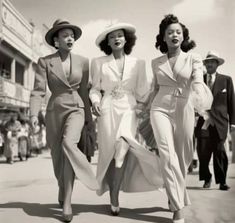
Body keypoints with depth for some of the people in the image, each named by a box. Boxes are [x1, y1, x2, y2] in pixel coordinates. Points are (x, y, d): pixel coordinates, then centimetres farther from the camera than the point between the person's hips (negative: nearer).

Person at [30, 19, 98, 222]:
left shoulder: (82, 62, 5)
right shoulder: (45, 61, 0)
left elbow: (84, 91, 10)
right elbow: (38, 91, -7)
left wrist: (89, 118, 11)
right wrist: (34, 114, -22)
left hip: (76, 110, 0)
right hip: (54, 112, 1)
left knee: (68, 143, -29)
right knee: (58, 158, 5)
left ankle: (67, 201, -25)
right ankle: (63, 189, 37)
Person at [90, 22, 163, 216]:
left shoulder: (138, 63, 11)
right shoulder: (98, 63, 8)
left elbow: (142, 91, 10)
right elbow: (95, 88, 10)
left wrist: (141, 109, 0)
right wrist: (95, 102, -8)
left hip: (129, 110, 0)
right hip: (107, 110, 0)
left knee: (121, 151, -17)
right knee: (110, 153, -2)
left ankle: (114, 196, -4)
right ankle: (113, 198, 14)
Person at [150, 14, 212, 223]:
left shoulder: (194, 59, 2)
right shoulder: (156, 62, 9)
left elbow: (198, 82, -13)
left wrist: (201, 97, -35)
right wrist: (149, 112, 19)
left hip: (184, 111, 0)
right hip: (161, 109, 0)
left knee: (182, 159, 8)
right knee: (168, 156, -16)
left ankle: (174, 198, 32)